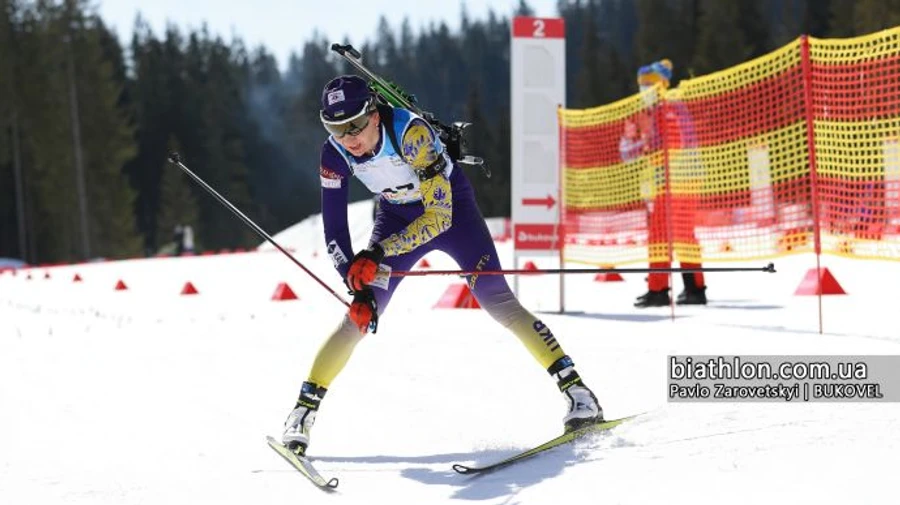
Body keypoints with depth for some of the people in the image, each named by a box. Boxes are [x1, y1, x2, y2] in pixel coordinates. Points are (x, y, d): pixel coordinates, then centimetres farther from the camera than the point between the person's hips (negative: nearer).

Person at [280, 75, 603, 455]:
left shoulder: (411, 132, -35)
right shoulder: (335, 156, -20)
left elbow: (439, 216, -33)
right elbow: (334, 231, -14)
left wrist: (377, 254, -38)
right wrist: (358, 287, -26)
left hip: (451, 207, -3)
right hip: (397, 217, 3)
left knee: (496, 299, -16)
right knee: (362, 313, -9)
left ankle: (575, 390, -16)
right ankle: (304, 409, -3)